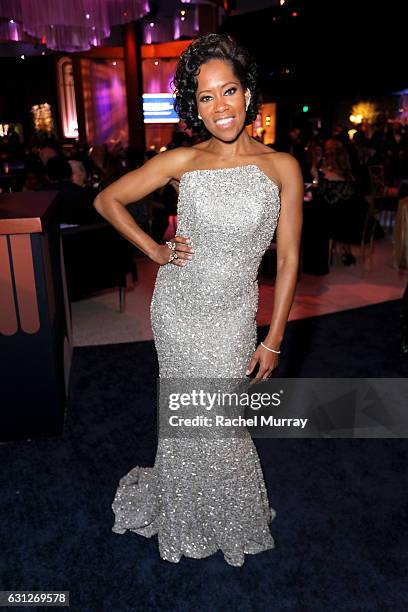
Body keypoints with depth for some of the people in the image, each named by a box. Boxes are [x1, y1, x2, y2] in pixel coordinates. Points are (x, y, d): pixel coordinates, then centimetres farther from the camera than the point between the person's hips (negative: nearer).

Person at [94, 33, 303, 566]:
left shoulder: (281, 168, -5)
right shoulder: (182, 161, -3)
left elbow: (288, 259, -4)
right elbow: (107, 200, 7)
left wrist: (273, 341, -4)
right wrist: (154, 250, -3)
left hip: (233, 317, -1)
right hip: (177, 308, 1)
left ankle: (232, 519, 44)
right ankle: (188, 518, 45)